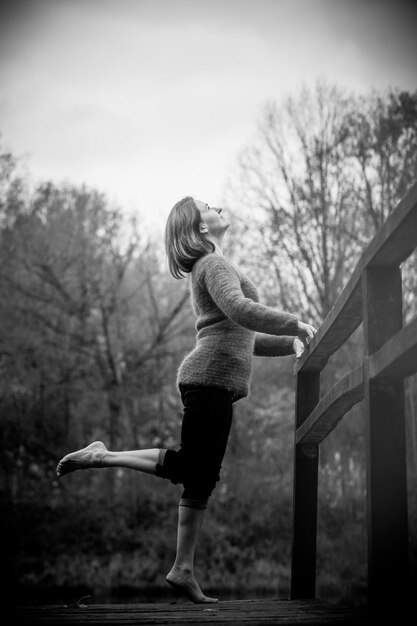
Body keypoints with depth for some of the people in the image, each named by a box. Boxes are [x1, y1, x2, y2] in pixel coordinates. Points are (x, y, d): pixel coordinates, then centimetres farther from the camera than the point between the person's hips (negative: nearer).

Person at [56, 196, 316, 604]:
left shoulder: (214, 267, 26)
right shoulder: (214, 264, -4)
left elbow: (241, 337, 28)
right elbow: (239, 309, -24)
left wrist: (291, 343, 20)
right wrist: (294, 323, -15)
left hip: (213, 382, 9)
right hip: (212, 377, -9)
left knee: (200, 474, 5)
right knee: (192, 469, -7)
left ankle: (183, 570, 6)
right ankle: (102, 457, -3)